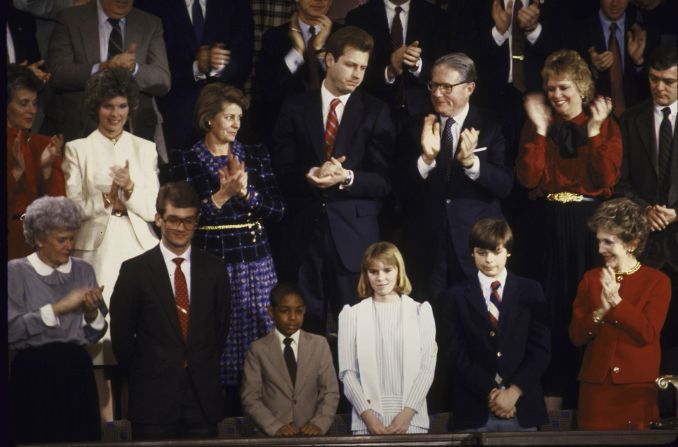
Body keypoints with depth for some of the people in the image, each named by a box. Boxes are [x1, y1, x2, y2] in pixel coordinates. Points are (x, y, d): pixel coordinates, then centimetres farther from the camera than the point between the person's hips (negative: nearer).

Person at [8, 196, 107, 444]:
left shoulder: (83, 270, 10)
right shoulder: (16, 272, -1)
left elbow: (94, 335, 10)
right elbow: (11, 330, -14)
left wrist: (92, 313, -10)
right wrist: (59, 308, -16)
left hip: (77, 371, 3)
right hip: (33, 374, -3)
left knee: (83, 440, 1)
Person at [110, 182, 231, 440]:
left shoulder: (213, 269, 7)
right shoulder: (134, 271, -1)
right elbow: (121, 335, 3)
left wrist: (205, 368, 10)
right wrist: (143, 377, 3)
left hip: (203, 399, 2)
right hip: (153, 401, -2)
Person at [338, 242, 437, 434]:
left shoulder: (420, 311, 10)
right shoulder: (352, 314, 9)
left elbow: (427, 367, 3)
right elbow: (347, 371, 3)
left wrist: (407, 414, -8)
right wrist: (367, 415, -9)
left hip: (412, 420, 0)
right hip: (368, 420, 0)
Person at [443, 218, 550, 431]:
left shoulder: (530, 291, 8)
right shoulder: (457, 296, 7)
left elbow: (540, 348, 2)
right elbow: (457, 354, 1)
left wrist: (514, 392, -9)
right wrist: (491, 393, -9)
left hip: (523, 408, 0)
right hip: (474, 411, 0)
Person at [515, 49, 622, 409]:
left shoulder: (606, 127, 4)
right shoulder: (535, 127, 7)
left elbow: (606, 180, -9)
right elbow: (529, 179, -7)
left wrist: (594, 132, -14)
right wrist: (540, 129, -10)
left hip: (588, 228, -1)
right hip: (548, 228, 1)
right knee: (549, 308, 1)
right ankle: (552, 395, 7)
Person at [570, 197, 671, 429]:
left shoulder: (657, 281, 1)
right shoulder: (591, 279, 10)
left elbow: (648, 334, -9)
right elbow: (576, 336, 4)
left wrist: (616, 302, -17)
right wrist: (601, 311, -13)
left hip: (639, 389, -2)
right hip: (596, 386, 3)